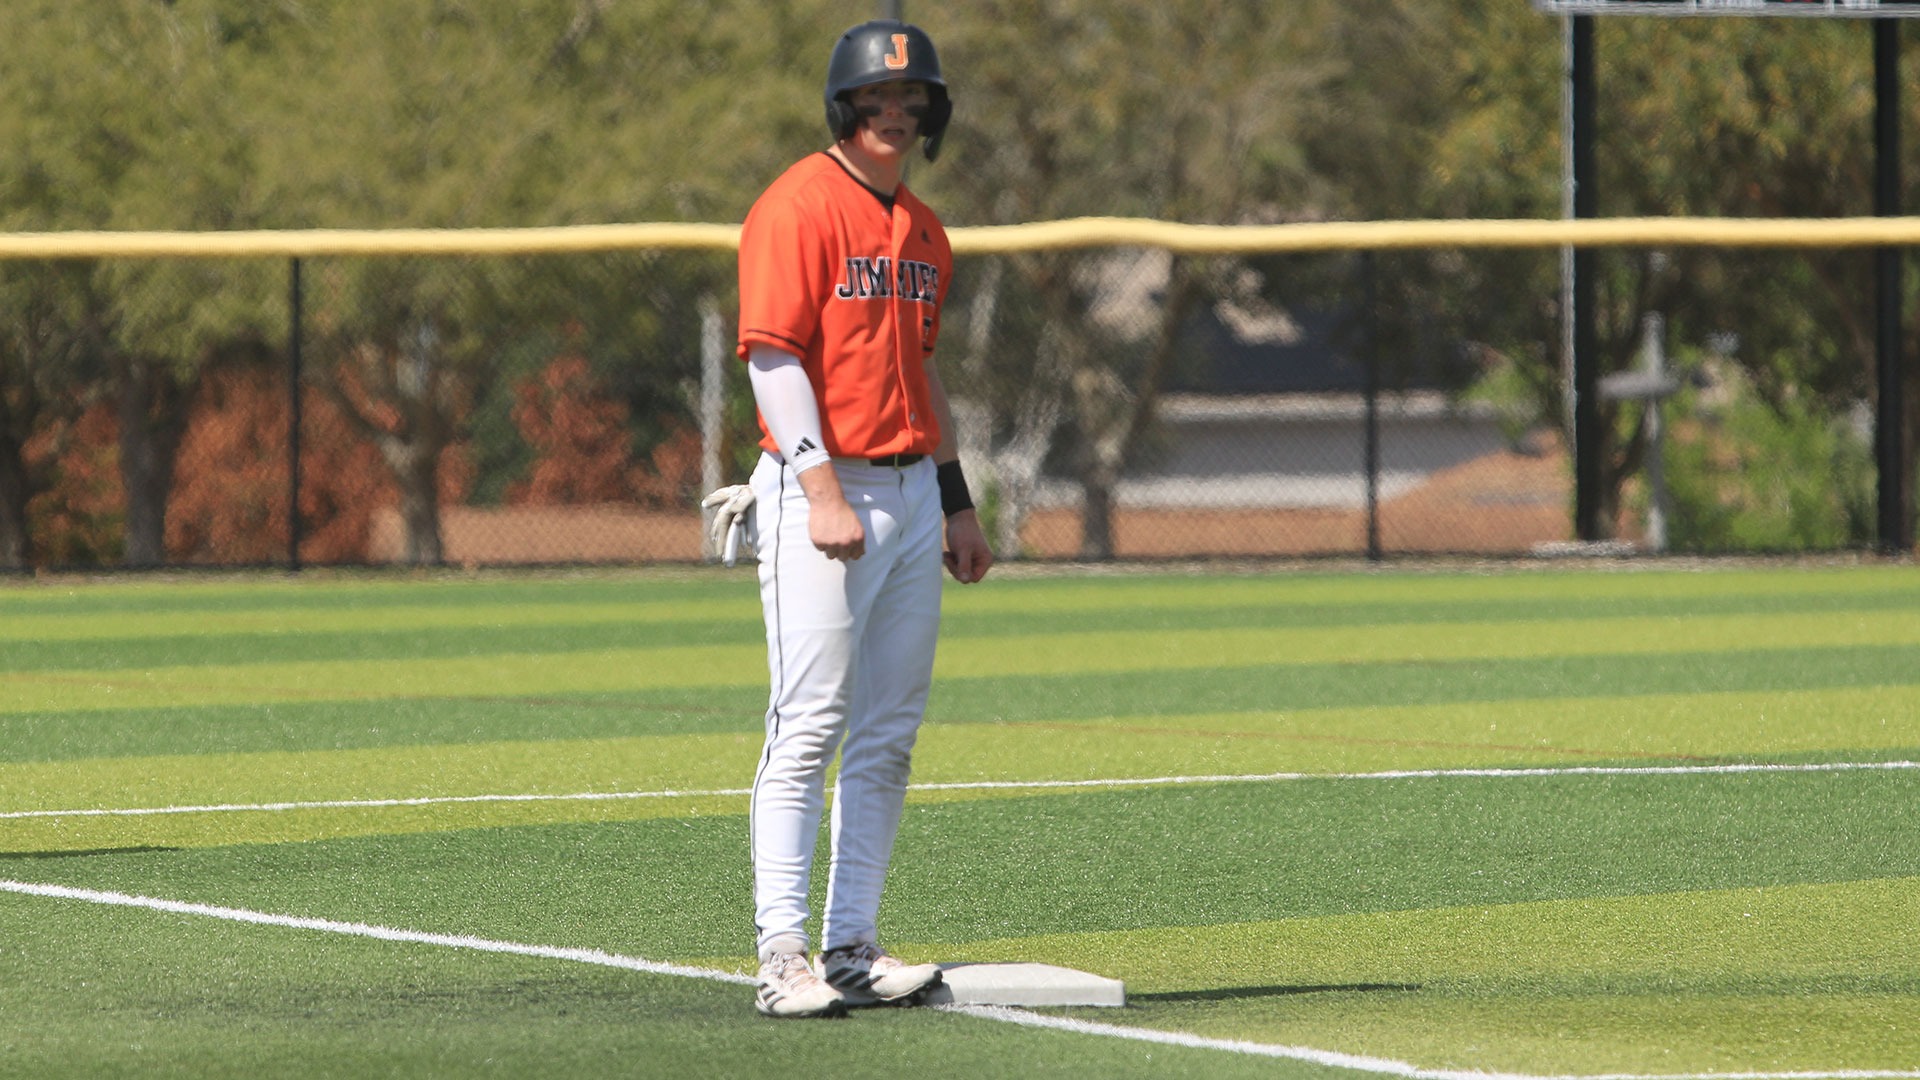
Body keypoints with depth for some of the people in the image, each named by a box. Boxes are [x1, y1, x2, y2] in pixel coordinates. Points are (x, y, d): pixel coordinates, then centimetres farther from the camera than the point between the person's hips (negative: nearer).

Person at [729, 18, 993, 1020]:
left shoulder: (921, 228, 16)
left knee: (888, 736, 7)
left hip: (911, 493, 8)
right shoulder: (798, 207, -9)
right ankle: (781, 955, -11)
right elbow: (773, 355, -16)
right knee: (809, 726, -11)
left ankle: (853, 945, 12)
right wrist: (822, 490, -22)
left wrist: (957, 503, 20)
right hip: (819, 489, -8)